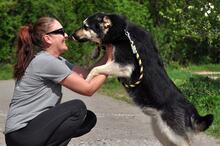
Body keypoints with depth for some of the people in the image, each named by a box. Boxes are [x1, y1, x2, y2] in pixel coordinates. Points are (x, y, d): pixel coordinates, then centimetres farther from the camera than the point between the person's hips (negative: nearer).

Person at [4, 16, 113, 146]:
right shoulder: (46, 62, -18)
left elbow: (86, 74, 8)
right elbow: (88, 89, -15)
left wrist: (108, 55, -1)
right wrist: (109, 63, -8)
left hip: (33, 127, 10)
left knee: (89, 118, 9)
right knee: (78, 108, -16)